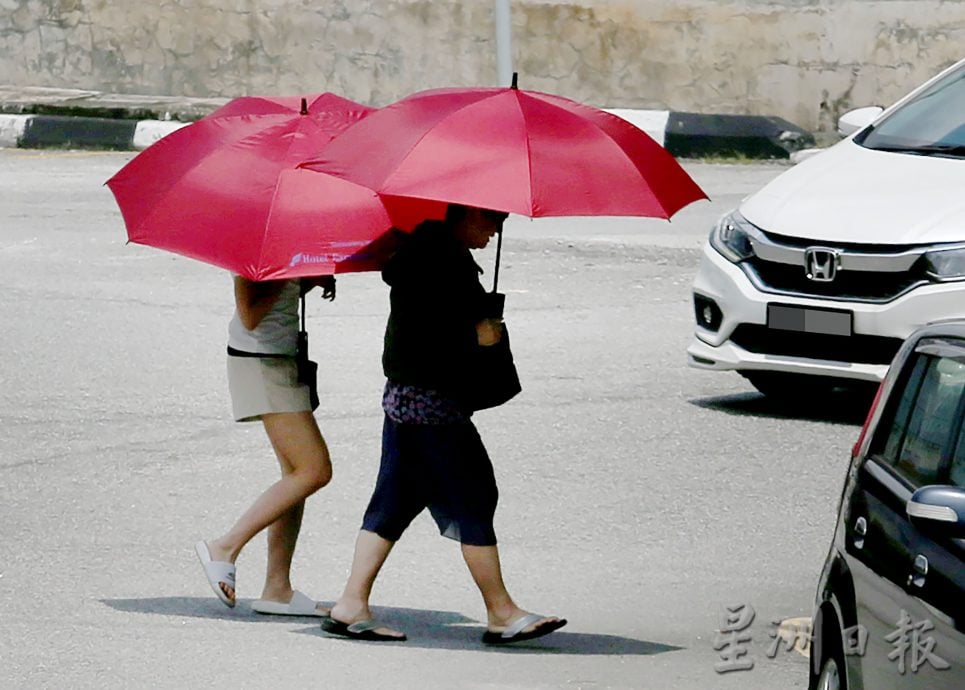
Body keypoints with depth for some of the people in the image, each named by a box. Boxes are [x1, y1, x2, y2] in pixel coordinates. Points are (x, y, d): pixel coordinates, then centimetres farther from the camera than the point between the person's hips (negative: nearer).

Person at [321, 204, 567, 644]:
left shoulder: (429, 244, 14)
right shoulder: (441, 256, -18)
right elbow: (421, 331, -23)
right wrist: (475, 334, -14)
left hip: (403, 395, 11)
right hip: (432, 401, -11)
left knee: (395, 502, 10)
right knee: (471, 500, -5)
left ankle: (351, 607, 9)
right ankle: (501, 615, 1)